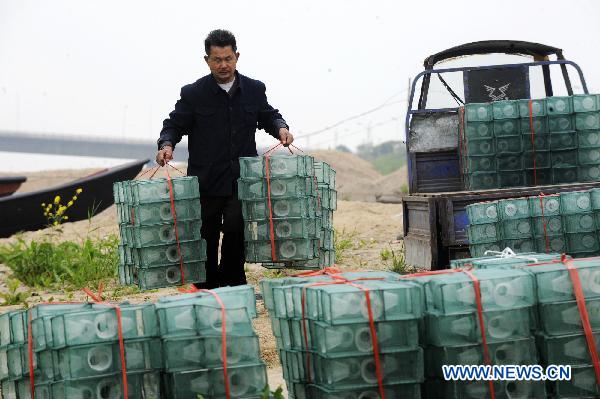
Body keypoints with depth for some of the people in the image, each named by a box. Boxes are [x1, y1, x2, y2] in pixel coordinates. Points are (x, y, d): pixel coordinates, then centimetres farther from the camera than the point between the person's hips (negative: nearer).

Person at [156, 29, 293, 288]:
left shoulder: (254, 90, 7)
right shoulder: (193, 94, -1)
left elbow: (268, 116, 23)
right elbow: (174, 124, 4)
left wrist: (280, 128, 2)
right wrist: (167, 145, -16)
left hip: (242, 179, 1)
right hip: (206, 182, -1)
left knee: (236, 228, -16)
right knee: (206, 238, 6)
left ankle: (233, 283, 0)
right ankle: (208, 291, 20)